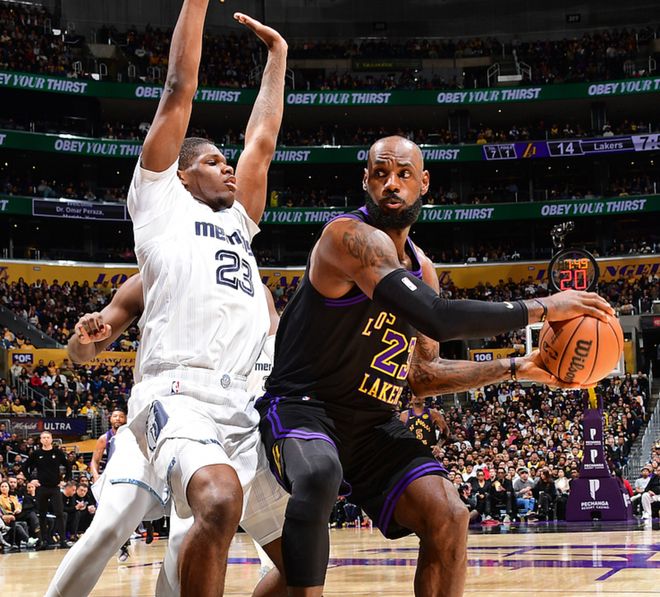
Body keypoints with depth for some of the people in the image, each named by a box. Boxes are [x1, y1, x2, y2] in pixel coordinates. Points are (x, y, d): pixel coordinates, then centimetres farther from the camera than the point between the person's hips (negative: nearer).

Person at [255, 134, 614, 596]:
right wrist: (541, 309, -24)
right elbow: (437, 317, -31)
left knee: (449, 518, -8)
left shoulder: (422, 269, 10)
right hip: (303, 405, -8)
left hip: (373, 423, 8)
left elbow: (422, 375, 17)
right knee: (319, 477, -40)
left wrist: (515, 368, 12)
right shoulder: (351, 236, -19)